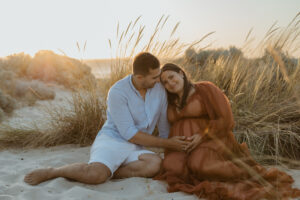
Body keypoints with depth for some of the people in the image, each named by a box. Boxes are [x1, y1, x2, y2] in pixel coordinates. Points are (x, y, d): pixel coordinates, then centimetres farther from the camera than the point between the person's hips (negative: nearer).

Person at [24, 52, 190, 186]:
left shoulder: (159, 88, -1)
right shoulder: (117, 92, -16)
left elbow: (164, 126, 12)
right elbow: (129, 134, -16)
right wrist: (167, 144, -12)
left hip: (135, 150, 5)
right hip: (111, 141, -5)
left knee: (156, 164, -31)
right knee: (96, 174, -37)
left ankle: (106, 173, -18)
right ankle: (51, 172, -9)